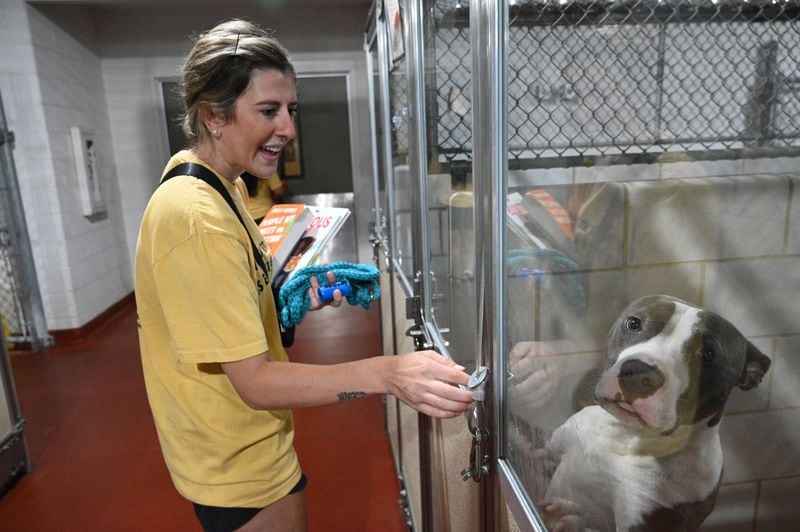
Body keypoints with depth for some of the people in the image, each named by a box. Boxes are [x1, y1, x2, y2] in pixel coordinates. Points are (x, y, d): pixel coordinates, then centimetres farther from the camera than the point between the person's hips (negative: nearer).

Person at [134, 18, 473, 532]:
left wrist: (295, 297, -4)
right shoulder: (195, 217, -30)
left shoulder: (213, 184, 2)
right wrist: (386, 374, -41)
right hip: (243, 469, -9)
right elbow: (254, 382, -30)